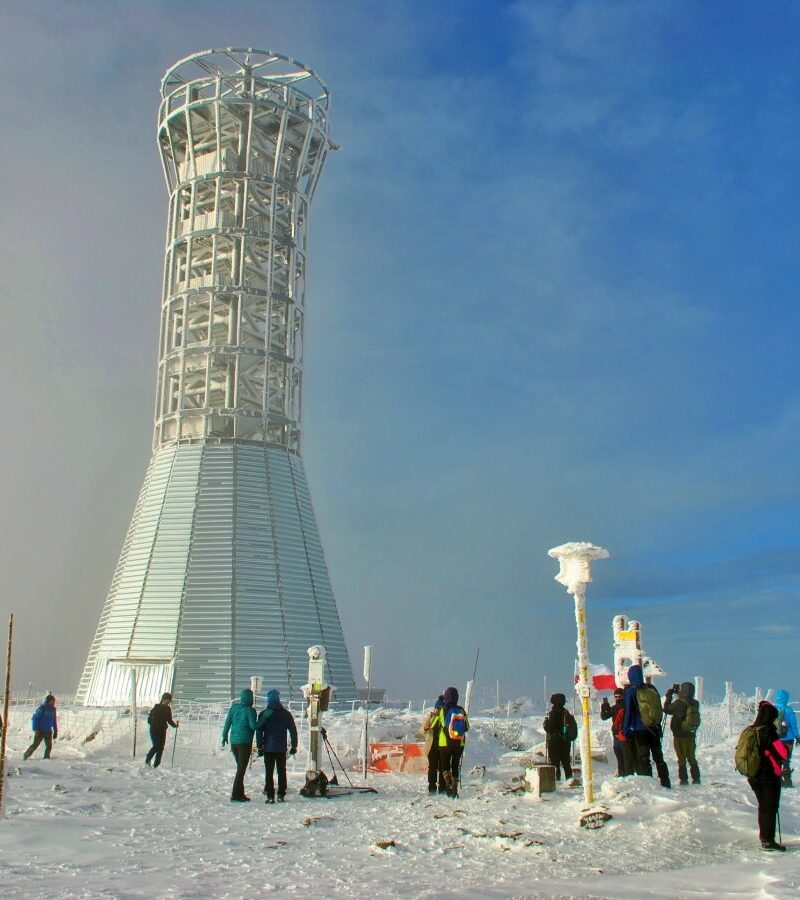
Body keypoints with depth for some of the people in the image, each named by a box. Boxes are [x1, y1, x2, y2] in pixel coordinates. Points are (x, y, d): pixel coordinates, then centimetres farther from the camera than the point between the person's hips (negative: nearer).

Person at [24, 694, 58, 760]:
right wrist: (35, 729, -19)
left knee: (49, 746, -3)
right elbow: (35, 719, -12)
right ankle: (26, 756, 14)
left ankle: (46, 757, 10)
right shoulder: (42, 708, -12)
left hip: (48, 731, 5)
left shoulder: (53, 709, 6)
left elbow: (54, 721, 15)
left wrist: (55, 731, 14)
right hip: (40, 731, -5)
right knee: (35, 745, -3)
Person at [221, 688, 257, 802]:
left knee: (240, 768, 17)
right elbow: (253, 726, -18)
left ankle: (240, 794, 20)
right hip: (245, 742, -6)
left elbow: (228, 722, 7)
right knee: (241, 769, -1)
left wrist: (224, 736, 17)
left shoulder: (234, 707, 4)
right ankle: (236, 795, -6)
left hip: (234, 741, 6)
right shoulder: (250, 710, -12)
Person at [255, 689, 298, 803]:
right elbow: (293, 730, 2)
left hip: (268, 748, -1)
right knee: (282, 772, 11)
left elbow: (259, 731, -5)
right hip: (282, 748, 2)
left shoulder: (263, 714, -3)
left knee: (269, 772, 3)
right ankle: (281, 795, 9)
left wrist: (259, 746, 0)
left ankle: (270, 796, -2)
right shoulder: (286, 714, 2)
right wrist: (294, 746, 8)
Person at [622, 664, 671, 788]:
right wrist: (658, 727, 17)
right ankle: (665, 783, 19)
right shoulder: (651, 688, 4)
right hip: (654, 729, 5)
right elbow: (659, 709, 10)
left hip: (639, 730, -5)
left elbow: (628, 711, -11)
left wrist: (625, 730, -6)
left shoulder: (630, 690, -11)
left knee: (643, 759, 1)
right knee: (659, 757, 15)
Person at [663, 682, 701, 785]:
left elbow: (667, 709, -5)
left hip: (679, 736, -5)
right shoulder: (695, 704, -3)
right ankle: (696, 779, 16)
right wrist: (678, 693, 15)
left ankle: (683, 779, 3)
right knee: (692, 758, 15)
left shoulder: (679, 703, -19)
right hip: (691, 735, 5)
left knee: (682, 759, 3)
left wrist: (669, 696, 4)